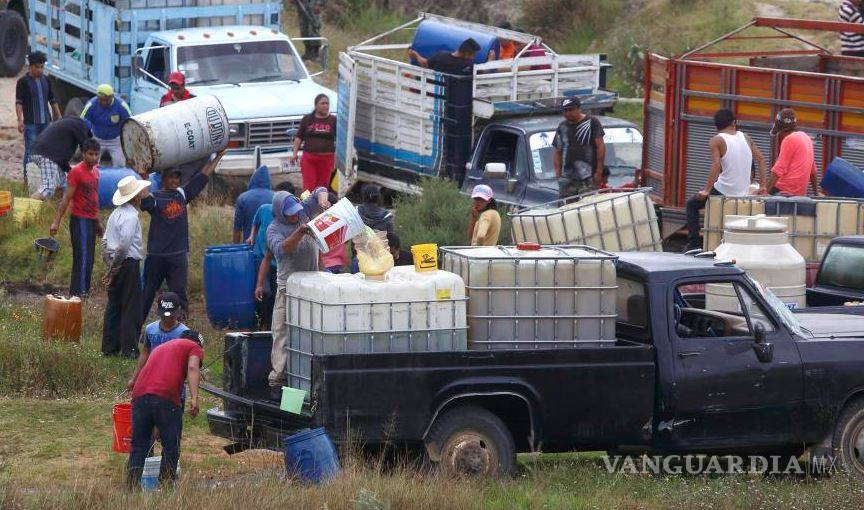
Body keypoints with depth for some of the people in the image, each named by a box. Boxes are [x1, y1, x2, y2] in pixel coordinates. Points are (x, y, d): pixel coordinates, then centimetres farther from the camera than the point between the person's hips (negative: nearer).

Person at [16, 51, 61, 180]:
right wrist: (20, 120, -25)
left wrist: (59, 117, 16)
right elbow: (19, 102, -13)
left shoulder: (45, 80, 12)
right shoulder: (23, 82, -6)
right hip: (31, 123, -6)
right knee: (30, 151, -5)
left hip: (46, 122, 6)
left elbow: (53, 101, 19)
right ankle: (28, 178, -1)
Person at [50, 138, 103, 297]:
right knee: (83, 258, -11)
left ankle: (84, 290, 14)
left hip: (91, 220, 8)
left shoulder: (96, 171, 12)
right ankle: (78, 292, -12)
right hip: (80, 220, -8)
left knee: (88, 259, 9)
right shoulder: (77, 172, -12)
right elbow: (66, 199, -14)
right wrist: (56, 222, -16)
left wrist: (98, 221, 24)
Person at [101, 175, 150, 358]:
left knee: (113, 305, 12)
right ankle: (128, 348, -2)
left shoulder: (115, 213, 12)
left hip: (116, 265, 8)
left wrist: (110, 263, 13)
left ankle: (109, 346, 16)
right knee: (131, 308, -2)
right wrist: (114, 266, -16)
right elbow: (124, 244, -24)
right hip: (129, 264, -8)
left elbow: (105, 241, 14)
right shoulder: (131, 216, -16)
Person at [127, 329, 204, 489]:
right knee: (171, 449, 6)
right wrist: (194, 398, -15)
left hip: (139, 396, 5)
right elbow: (192, 368, -4)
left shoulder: (160, 348, 37)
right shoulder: (194, 347, 18)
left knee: (138, 448, 12)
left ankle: (131, 488, 7)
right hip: (165, 398, -5)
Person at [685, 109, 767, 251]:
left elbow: (716, 165, -19)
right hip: (744, 193, 5)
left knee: (692, 204, 16)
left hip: (725, 190, -5)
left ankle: (693, 244, 5)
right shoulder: (745, 138, 9)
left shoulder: (716, 141, -7)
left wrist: (706, 190, -16)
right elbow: (761, 159, 8)